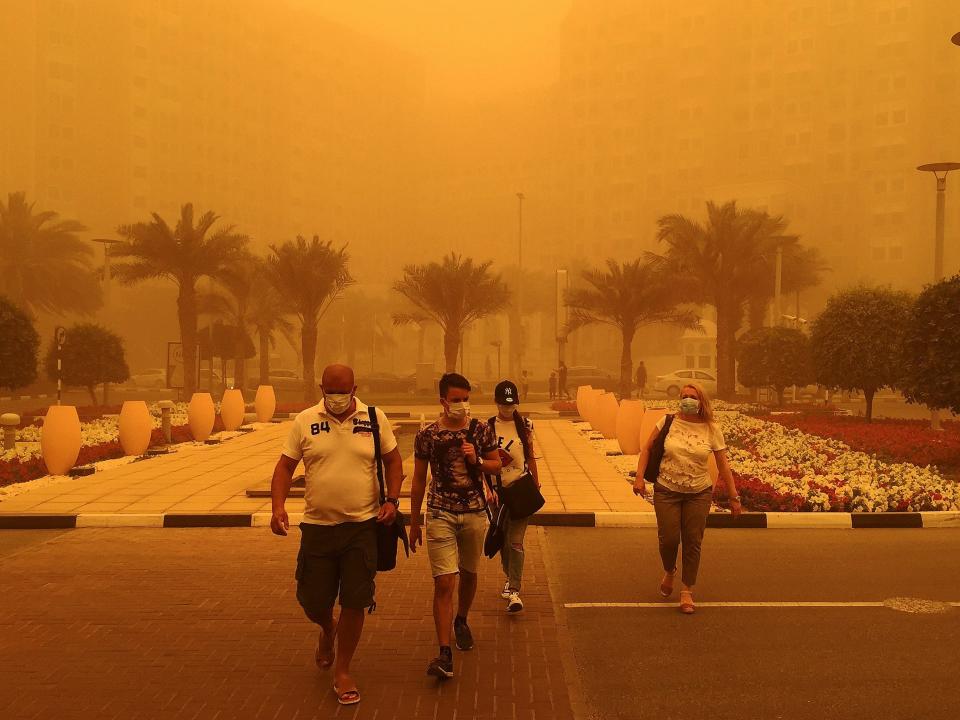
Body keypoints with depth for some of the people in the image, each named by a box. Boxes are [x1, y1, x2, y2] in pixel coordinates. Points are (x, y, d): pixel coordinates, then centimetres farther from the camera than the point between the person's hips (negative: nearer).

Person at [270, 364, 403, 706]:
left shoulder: (375, 419, 0)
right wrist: (278, 507, -12)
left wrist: (392, 500, -5)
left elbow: (393, 460, 9)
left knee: (354, 602, 1)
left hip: (362, 526, -1)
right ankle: (327, 630, 46)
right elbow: (285, 466, 2)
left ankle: (342, 673, 19)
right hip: (317, 525, 1)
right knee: (313, 601, 9)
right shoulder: (305, 421, -1)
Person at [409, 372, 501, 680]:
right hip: (441, 515, -2)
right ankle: (445, 654, -9)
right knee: (444, 583, -10)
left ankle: (461, 621, 47)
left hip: (475, 513, 3)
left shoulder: (481, 430, -1)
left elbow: (497, 466, 9)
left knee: (469, 574, 19)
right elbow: (418, 481, 2)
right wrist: (414, 523, 6)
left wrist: (476, 460, -13)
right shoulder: (428, 435, -5)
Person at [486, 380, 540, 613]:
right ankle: (510, 578, 36)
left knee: (516, 542, -8)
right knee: (502, 539, 14)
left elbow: (531, 458, 9)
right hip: (498, 489, 2)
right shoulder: (488, 427, 0)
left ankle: (514, 591, -8)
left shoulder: (525, 425, 2)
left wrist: (536, 487, 8)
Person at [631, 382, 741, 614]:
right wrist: (640, 477, -6)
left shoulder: (711, 429, -4)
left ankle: (687, 592, 16)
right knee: (669, 539, -2)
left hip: (699, 493, 0)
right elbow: (647, 449, 4)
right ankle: (669, 572, 32)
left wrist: (734, 496, -2)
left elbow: (723, 465, -1)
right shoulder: (667, 422, -4)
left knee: (693, 542, 2)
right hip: (667, 491, 0)